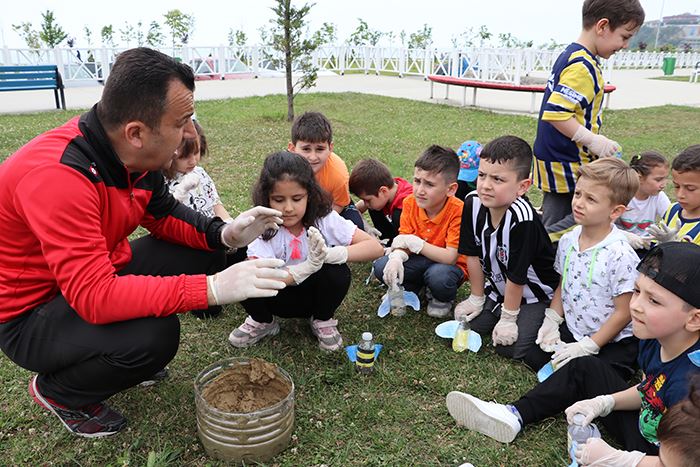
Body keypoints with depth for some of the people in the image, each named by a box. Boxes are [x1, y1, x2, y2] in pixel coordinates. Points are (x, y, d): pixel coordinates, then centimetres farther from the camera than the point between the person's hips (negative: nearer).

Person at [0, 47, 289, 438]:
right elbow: (94, 297, -38)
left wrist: (224, 234, -16)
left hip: (97, 272, 8)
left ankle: (132, 358, 15)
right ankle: (58, 393, 3)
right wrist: (212, 289, -42)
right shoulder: (56, 176, -35)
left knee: (198, 253, -1)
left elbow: (164, 214, 4)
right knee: (155, 334, -31)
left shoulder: (134, 153, -11)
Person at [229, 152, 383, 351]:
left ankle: (323, 320, 0)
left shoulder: (325, 219, -19)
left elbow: (375, 247, -23)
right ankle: (262, 322, 5)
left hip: (316, 294, 0)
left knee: (338, 271, -31)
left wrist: (333, 254, -39)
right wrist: (307, 267, -46)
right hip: (281, 297, 0)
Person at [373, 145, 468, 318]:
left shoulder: (458, 211, -27)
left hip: (449, 265, -4)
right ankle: (410, 289, 11)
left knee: (438, 275, -38)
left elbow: (450, 257, -29)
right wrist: (397, 257, -32)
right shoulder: (410, 203, -12)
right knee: (381, 267, -20)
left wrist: (414, 242, -29)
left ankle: (444, 299, 0)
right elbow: (404, 242, -8)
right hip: (420, 261, 4)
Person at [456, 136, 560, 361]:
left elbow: (516, 276, -25)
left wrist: (508, 319, -14)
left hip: (534, 294, -6)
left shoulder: (522, 219, -35)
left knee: (509, 347, -11)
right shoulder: (473, 203, -17)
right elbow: (473, 255, -6)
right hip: (499, 286, 6)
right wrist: (477, 298, 2)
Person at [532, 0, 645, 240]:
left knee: (553, 224, 17)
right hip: (569, 165, -10)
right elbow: (556, 113, -28)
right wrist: (593, 140, -23)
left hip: (555, 161, 10)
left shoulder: (571, 55, 12)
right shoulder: (582, 67, -20)